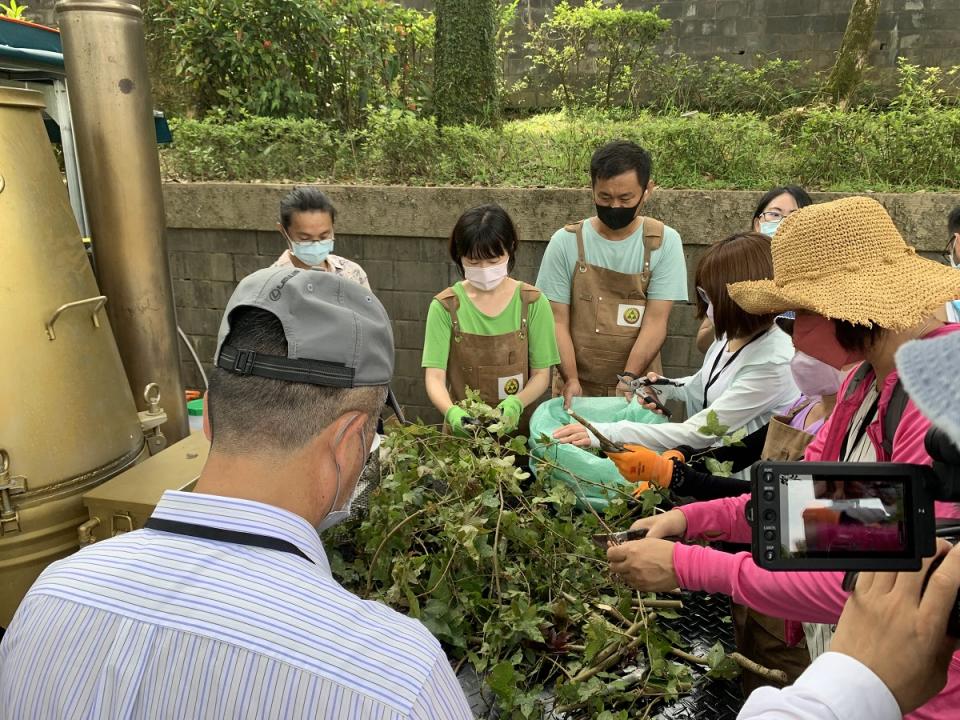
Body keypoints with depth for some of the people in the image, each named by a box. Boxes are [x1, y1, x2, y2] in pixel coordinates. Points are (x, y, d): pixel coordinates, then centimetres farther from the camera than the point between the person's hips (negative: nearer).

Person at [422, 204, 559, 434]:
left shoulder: (533, 303, 1)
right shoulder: (445, 307, -1)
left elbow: (541, 375, 3)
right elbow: (435, 377, -5)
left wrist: (516, 403, -17)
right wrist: (452, 413, -25)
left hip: (520, 426, 0)